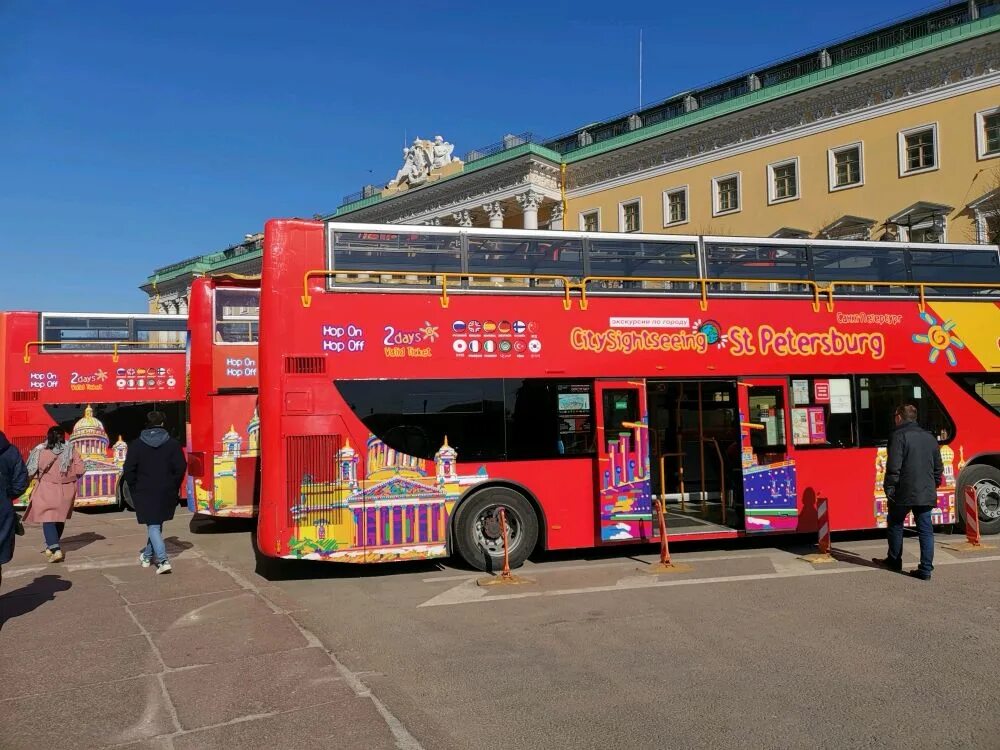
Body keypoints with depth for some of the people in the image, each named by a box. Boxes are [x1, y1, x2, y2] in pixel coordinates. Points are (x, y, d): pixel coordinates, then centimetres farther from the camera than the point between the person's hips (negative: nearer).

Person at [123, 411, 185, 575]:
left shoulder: (136, 445, -3)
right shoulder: (173, 444, -2)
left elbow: (128, 470, -6)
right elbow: (180, 468, -6)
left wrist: (135, 490, 6)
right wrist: (173, 488, 6)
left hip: (145, 493, -2)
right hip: (166, 493, 2)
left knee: (153, 525, -1)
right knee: (156, 524, 19)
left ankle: (163, 560, -15)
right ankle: (148, 555, 34)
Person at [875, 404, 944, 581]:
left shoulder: (899, 436, -10)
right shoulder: (930, 437, 12)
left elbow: (893, 466, -16)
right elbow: (938, 467, 17)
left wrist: (889, 488, -10)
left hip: (904, 493, -5)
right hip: (926, 493, 5)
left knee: (895, 525, 13)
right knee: (925, 529, 6)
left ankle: (894, 561, 25)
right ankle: (926, 569, 4)